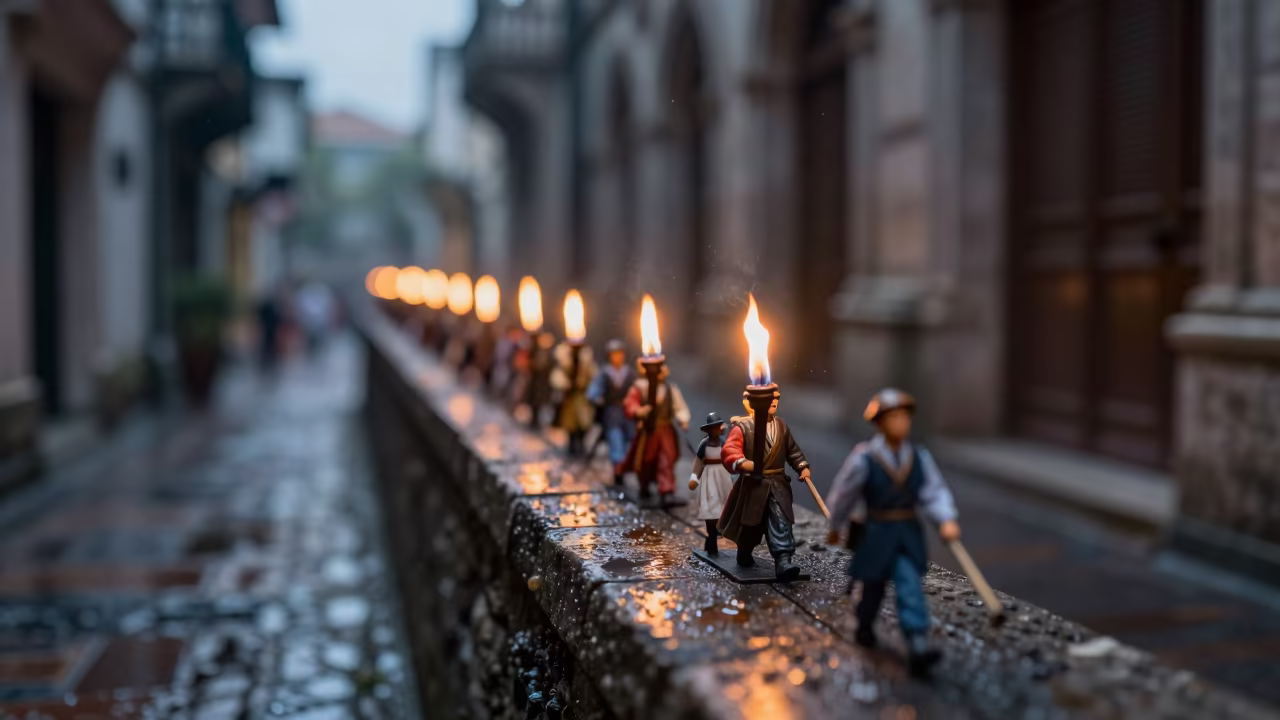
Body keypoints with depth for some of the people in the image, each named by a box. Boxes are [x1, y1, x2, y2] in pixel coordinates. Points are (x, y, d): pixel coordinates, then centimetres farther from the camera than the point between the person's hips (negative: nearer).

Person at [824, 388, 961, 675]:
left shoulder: (920, 457, -3)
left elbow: (935, 492, -8)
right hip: (875, 533, -2)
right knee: (873, 587, 13)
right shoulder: (863, 458, -14)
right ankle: (864, 627, 42)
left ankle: (918, 646, -19)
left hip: (908, 533, 2)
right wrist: (834, 528, 12)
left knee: (910, 584, -13)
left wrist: (947, 520, -27)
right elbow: (843, 494, 0)